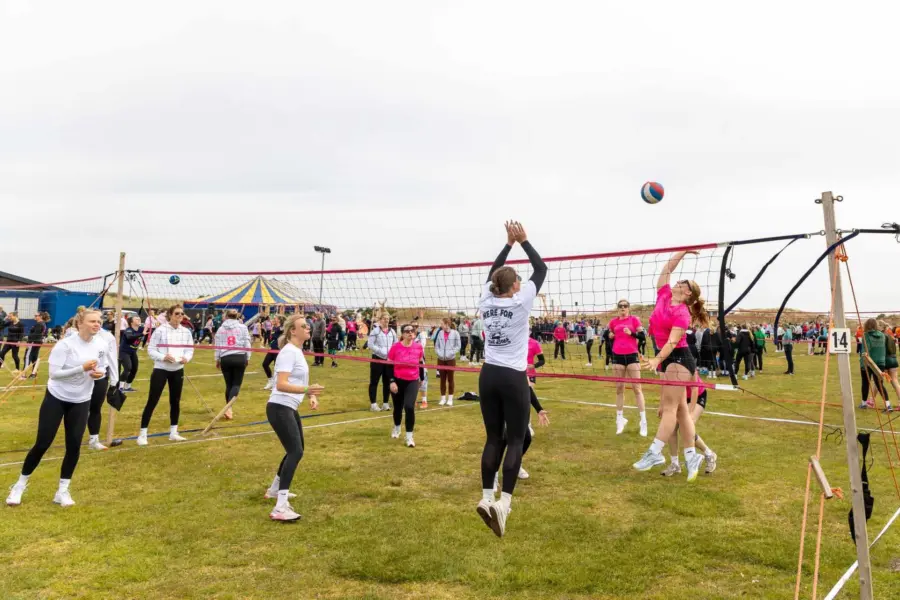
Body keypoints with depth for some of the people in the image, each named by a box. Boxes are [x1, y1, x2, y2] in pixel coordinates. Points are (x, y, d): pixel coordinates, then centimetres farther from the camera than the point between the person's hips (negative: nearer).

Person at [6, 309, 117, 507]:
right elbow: (54, 373, -23)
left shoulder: (101, 345, -6)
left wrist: (100, 373, -15)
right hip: (56, 398, -4)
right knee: (42, 444, 1)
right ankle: (20, 485, 24)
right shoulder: (65, 344, -21)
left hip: (81, 402, 4)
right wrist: (82, 368, -32)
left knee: (74, 446, 2)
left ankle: (63, 490, 17)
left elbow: (103, 367, 8)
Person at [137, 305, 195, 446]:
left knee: (175, 401, 11)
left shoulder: (186, 332, 3)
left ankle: (173, 432, 22)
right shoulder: (160, 330, -10)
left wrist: (186, 358, -13)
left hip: (178, 370, 5)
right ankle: (142, 434, 5)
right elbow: (150, 349, -8)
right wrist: (163, 357, -24)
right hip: (161, 369, -5)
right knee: (152, 401, -3)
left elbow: (190, 349, 8)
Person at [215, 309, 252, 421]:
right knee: (237, 384, 2)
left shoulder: (221, 329, 7)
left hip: (225, 358, 2)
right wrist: (248, 357, 8)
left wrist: (217, 359, 18)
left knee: (228, 384, 13)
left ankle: (229, 408, 17)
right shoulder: (242, 327, 2)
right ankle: (229, 407, -16)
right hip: (239, 357, -2)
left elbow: (217, 345, 8)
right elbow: (247, 343, -1)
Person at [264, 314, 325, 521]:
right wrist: (307, 390, -40)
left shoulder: (298, 351, 12)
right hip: (279, 409, -10)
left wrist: (312, 395, 11)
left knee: (296, 450, 22)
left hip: (290, 408, 10)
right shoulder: (289, 352, -18)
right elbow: (281, 385, -28)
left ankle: (274, 490, 40)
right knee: (295, 452, -19)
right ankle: (280, 508, -20)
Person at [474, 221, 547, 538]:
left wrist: (508, 243, 22)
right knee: (516, 439, 1)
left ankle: (486, 498, 11)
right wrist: (523, 241, 6)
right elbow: (541, 269, 1)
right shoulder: (519, 301, -9)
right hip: (513, 378, -5)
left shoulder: (486, 300, 3)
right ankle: (503, 501, -8)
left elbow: (493, 273, 21)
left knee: (494, 438, 11)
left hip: (488, 376, 5)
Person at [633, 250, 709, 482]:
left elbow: (672, 341, -22)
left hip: (678, 359, -9)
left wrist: (657, 359, -34)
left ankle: (655, 452, -9)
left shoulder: (682, 313, -13)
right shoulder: (664, 296, 9)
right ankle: (691, 455, 13)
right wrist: (683, 252, 19)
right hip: (668, 360, 9)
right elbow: (666, 269, 15)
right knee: (680, 409, 9)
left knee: (669, 407, -8)